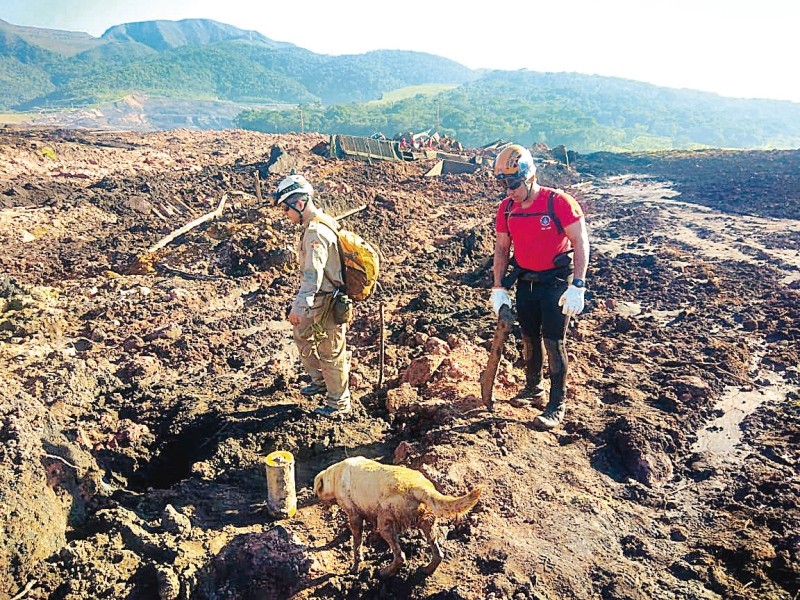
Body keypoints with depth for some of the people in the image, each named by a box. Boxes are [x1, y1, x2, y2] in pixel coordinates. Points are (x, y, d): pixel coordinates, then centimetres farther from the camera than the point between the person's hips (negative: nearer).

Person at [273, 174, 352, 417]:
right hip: (320, 299, 10)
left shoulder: (315, 233, -25)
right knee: (301, 334, 25)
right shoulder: (320, 222, 6)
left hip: (328, 303, -10)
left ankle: (339, 403, 24)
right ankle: (320, 381, 43)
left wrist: (298, 307, -34)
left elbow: (312, 275, -32)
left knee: (331, 353, 6)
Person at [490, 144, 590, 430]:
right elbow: (501, 248, 7)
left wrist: (577, 286, -23)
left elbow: (580, 243, -16)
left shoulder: (559, 202, -18)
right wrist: (498, 288, 2)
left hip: (557, 281, -5)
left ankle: (557, 404, 9)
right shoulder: (506, 208, -1)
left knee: (554, 342, -3)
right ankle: (533, 390, 34)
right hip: (526, 281, 5)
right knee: (529, 339, 15)